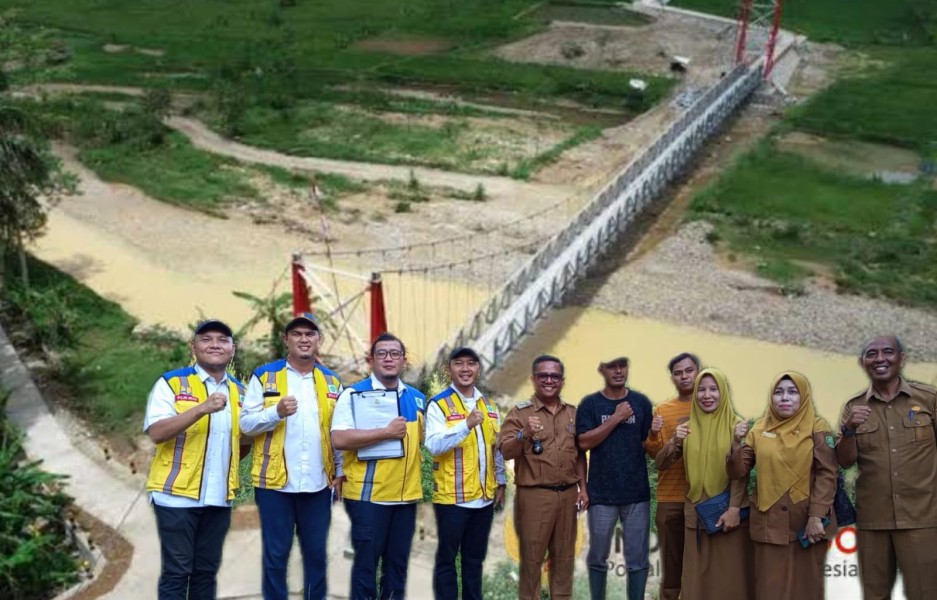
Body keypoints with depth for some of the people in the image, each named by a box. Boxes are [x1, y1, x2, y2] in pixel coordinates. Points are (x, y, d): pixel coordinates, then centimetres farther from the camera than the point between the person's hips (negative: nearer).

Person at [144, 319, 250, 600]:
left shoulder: (238, 391, 12)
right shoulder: (171, 383, -5)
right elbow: (157, 432, -18)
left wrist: (247, 439, -1)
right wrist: (202, 409, -28)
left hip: (219, 497, 5)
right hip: (177, 494, -5)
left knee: (207, 571, 12)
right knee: (176, 572, 0)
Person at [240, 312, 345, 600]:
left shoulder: (332, 381, 10)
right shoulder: (264, 376, 0)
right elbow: (246, 423, -6)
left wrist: (340, 471, 7)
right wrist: (277, 412, -22)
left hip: (318, 483, 3)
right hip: (275, 481, -3)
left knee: (316, 552, 11)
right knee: (276, 554, 4)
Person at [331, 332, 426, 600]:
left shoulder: (417, 398, 11)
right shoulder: (354, 394, -6)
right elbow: (339, 439, -19)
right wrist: (386, 432, -20)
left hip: (407, 495, 5)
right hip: (368, 494, -5)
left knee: (398, 564, 13)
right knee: (366, 564, 2)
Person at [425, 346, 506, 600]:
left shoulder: (488, 406, 11)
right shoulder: (438, 404, -9)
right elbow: (434, 445, -22)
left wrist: (500, 483, 14)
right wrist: (467, 425, -31)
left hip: (484, 496, 6)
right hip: (452, 497, -5)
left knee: (475, 559, 15)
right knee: (447, 558, 4)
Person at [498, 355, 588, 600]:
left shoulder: (572, 413, 10)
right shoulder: (520, 412, -6)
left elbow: (579, 453, 16)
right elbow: (506, 452, -12)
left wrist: (582, 487, 9)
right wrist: (524, 434, -30)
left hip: (567, 494, 5)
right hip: (534, 495, -4)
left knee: (564, 556, 13)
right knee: (531, 557, 3)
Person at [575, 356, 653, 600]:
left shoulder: (641, 402, 5)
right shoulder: (590, 404, 1)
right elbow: (584, 442, -10)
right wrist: (616, 418, -13)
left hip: (637, 492, 1)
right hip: (601, 493, -1)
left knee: (638, 559, 5)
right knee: (598, 557, 10)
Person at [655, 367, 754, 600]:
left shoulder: (736, 425, -2)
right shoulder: (688, 428, 7)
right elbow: (660, 465, 4)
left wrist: (734, 507, -15)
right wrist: (674, 442, -14)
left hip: (729, 511, -3)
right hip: (696, 513, 3)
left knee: (730, 576, 1)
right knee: (697, 577, 5)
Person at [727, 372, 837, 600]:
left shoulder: (817, 428, 1)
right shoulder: (759, 430, 8)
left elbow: (827, 473, -6)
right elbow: (738, 472, 5)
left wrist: (817, 516, -16)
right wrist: (737, 444, -13)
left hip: (806, 522, -2)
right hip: (769, 523, 2)